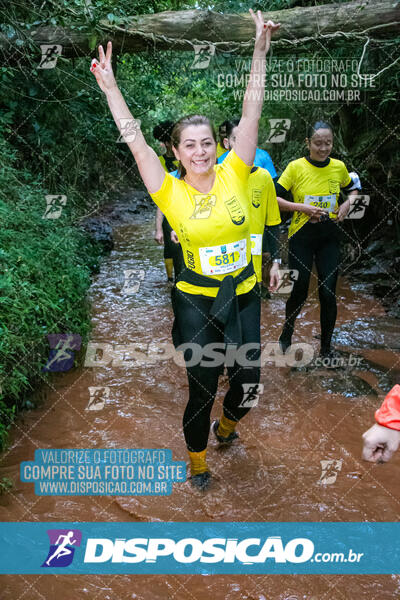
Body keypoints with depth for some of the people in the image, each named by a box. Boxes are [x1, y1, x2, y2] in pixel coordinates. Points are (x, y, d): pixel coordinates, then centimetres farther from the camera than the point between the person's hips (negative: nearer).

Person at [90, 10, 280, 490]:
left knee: (247, 382, 14)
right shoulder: (171, 193, -7)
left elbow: (250, 114, -3)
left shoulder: (234, 175, -2)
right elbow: (136, 141, -7)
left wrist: (260, 52, -4)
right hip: (196, 301, -2)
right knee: (202, 388, 8)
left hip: (243, 296, 3)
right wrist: (109, 86, -6)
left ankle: (226, 425, 51)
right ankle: (197, 462, 37)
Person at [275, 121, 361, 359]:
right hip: (302, 236, -2)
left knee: (328, 293, -1)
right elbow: (274, 198, -9)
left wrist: (347, 204, -1)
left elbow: (353, 189, 20)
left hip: (330, 237, 2)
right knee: (299, 292, 4)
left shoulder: (339, 167, 1)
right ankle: (287, 332, 35)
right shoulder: (296, 167, -9)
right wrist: (303, 207, -20)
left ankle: (326, 346, 19)